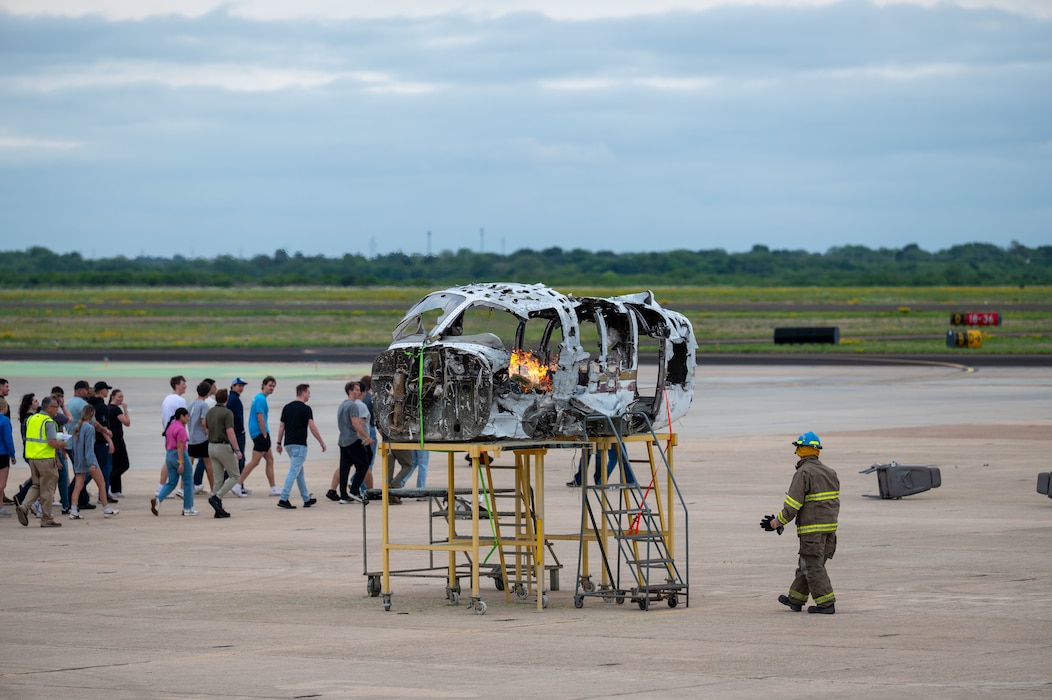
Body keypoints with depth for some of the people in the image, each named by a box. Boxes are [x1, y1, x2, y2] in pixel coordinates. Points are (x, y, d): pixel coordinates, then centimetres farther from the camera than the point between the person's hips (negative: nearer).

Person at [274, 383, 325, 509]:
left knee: (299, 471, 16)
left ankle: (307, 499, 23)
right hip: (299, 444, -7)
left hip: (289, 444, 7)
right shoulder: (305, 409, -9)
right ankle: (283, 499, -16)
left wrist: (279, 443, 15)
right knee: (294, 472, -8)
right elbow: (312, 427, -14)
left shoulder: (287, 407, 10)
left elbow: (281, 426, 11)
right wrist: (321, 442, -7)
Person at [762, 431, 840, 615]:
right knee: (807, 564, 17)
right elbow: (834, 501, 15)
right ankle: (795, 599, 26)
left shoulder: (803, 473, -13)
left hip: (811, 527, -8)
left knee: (813, 566, -3)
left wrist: (778, 521, -5)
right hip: (830, 526, 8)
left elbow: (793, 503, -16)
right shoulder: (829, 472, 13)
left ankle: (826, 603, -6)